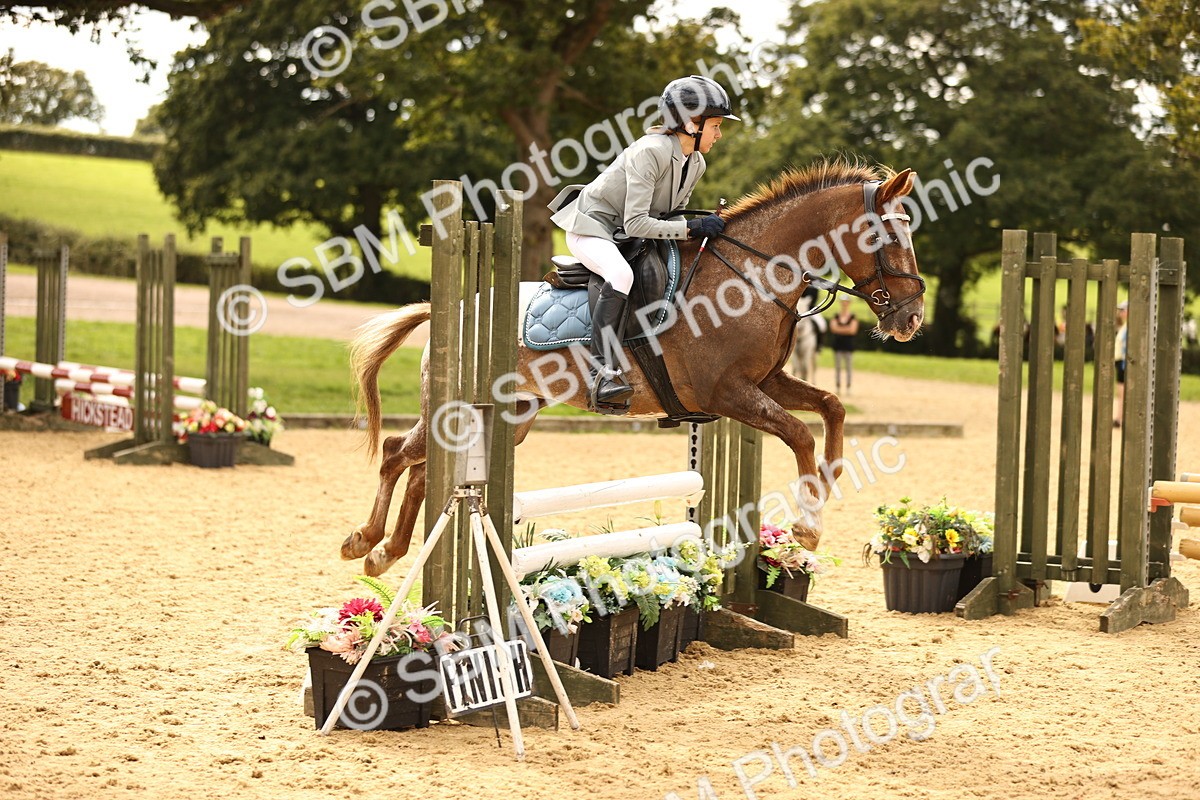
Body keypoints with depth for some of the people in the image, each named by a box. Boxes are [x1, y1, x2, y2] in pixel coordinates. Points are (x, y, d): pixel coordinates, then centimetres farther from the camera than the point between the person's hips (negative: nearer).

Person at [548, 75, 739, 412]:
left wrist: (703, 224, -4)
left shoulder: (695, 163, 1)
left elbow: (673, 212, 14)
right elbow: (636, 223, -30)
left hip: (626, 235, 9)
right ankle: (604, 372, -42)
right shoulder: (650, 152, -26)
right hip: (591, 226, -9)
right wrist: (691, 228, -33)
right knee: (620, 273, -37)